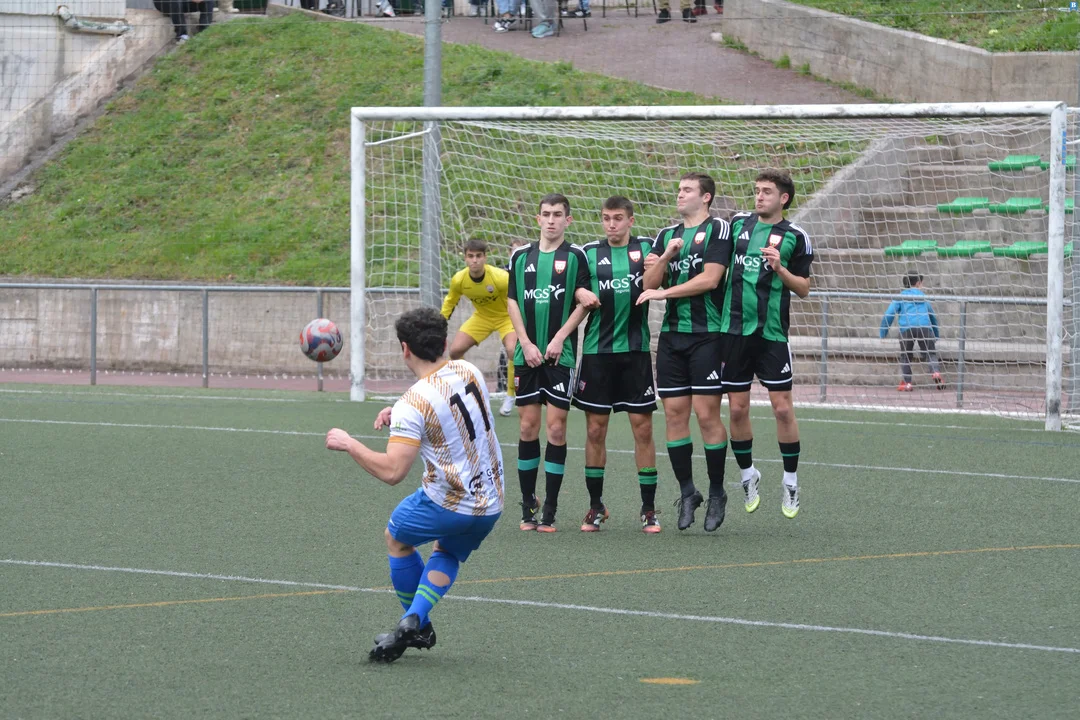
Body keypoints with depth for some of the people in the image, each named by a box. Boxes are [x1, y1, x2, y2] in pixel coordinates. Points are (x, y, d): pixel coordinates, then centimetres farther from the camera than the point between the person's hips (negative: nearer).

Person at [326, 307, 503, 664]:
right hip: (492, 503, 6)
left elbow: (392, 471, -26)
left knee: (396, 538, 22)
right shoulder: (468, 371, 1)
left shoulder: (413, 404, -20)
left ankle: (418, 627, 26)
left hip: (448, 504, -6)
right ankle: (414, 620, 7)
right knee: (447, 553, 29)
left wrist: (348, 443, -14)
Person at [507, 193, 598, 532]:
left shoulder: (575, 256, 1)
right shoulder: (521, 257, 9)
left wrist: (560, 338, -11)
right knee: (528, 426, 3)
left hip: (561, 354, -2)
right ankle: (528, 507, 13)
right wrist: (526, 344, -2)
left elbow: (584, 302, -2)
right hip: (528, 354, 2)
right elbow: (512, 302, 9)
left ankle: (550, 510, 2)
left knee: (556, 427, -4)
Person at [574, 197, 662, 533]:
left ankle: (648, 508, 5)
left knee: (642, 427, -1)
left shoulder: (646, 248, 4)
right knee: (595, 429, 3)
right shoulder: (589, 253, 6)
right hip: (597, 351, 1)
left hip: (635, 350, -1)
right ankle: (595, 507, 14)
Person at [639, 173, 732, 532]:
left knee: (707, 414, -7)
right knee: (674, 413, 3)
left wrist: (663, 293, -8)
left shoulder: (718, 230, -3)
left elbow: (710, 279, -12)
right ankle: (687, 492, 12)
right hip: (672, 334, 6)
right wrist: (667, 255, -8)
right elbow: (649, 283, 8)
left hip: (707, 334, -6)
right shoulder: (666, 236, 15)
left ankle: (717, 494, 4)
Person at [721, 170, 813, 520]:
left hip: (772, 333, -3)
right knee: (737, 409, 5)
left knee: (782, 408, -4)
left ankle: (791, 481, 7)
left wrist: (780, 268, -15)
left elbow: (804, 288, 1)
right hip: (733, 330, 3)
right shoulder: (738, 223, 7)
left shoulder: (795, 237, -1)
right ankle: (748, 475, 22)